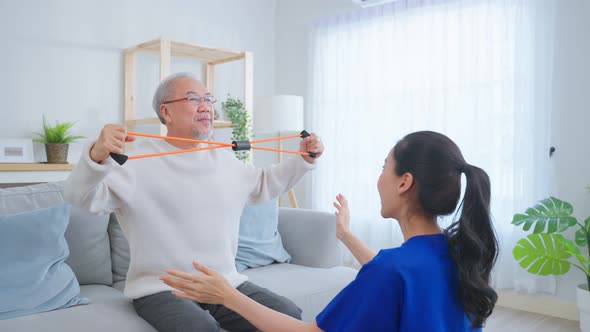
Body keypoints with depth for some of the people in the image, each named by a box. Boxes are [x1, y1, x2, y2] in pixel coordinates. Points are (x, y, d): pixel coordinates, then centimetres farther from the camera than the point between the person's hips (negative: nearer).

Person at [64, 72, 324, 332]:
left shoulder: (225, 159, 12)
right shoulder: (139, 163, -10)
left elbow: (264, 184, 28)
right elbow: (80, 196, -21)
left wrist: (304, 159, 19)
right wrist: (96, 156, -42)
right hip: (162, 289, -5)